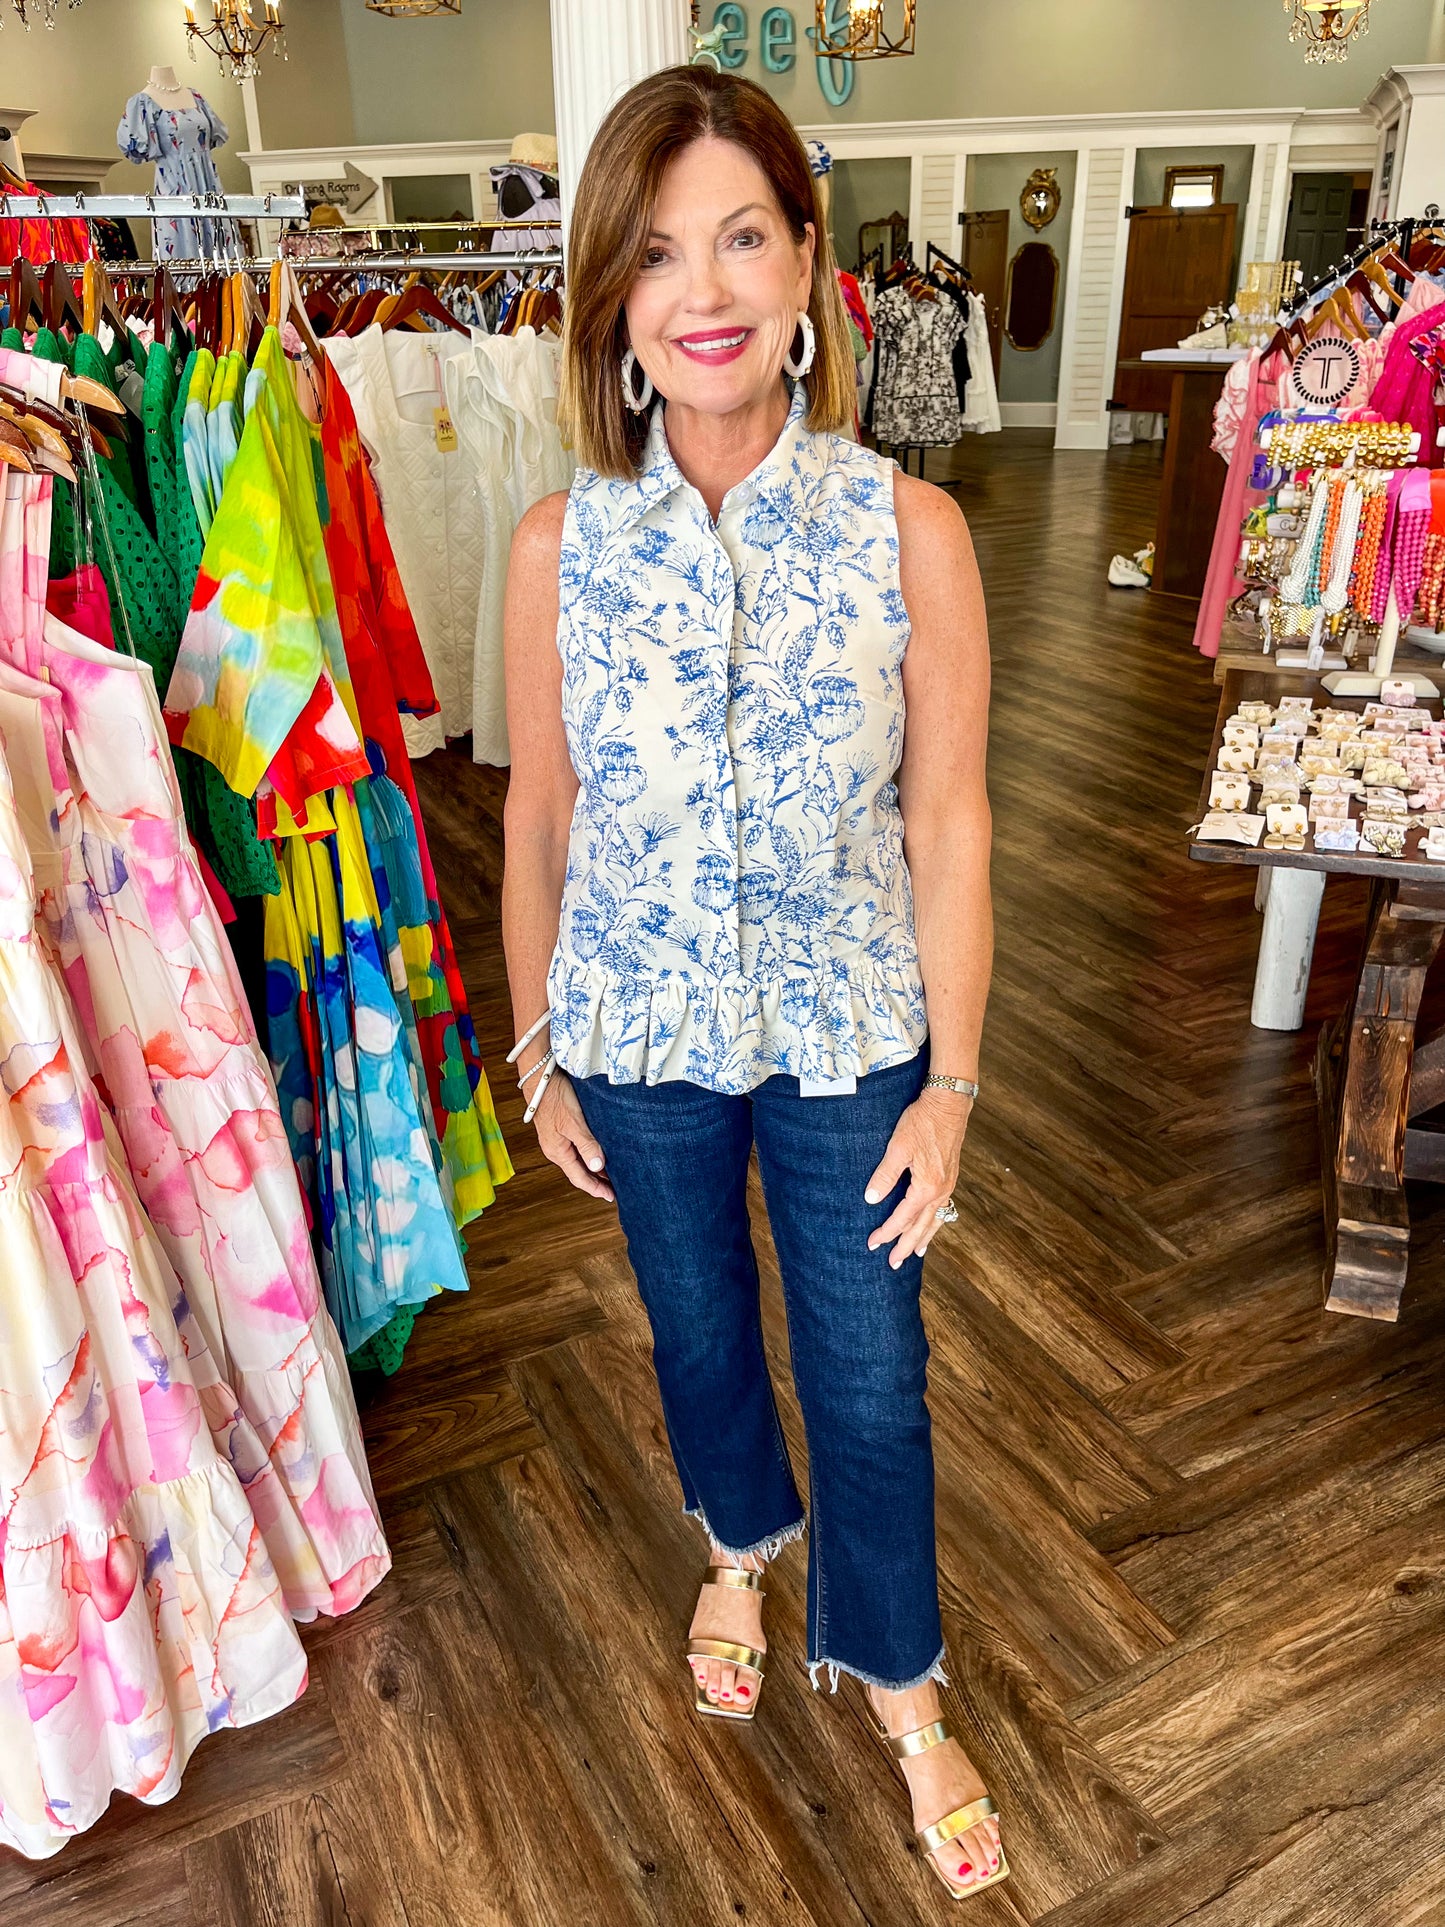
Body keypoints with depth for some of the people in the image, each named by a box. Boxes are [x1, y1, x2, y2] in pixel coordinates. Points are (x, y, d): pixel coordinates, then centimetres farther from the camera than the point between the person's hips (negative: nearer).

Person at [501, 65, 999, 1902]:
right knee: (696, 1331, 24)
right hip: (639, 1037, 2)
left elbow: (948, 825, -8)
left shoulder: (909, 530, -13)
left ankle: (897, 1680, 43)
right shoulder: (560, 547, -10)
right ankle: (742, 1544, 58)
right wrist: (538, 1054, 5)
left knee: (872, 1380, 14)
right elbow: (538, 817, -1)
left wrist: (951, 1081, -6)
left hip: (849, 1039, -1)